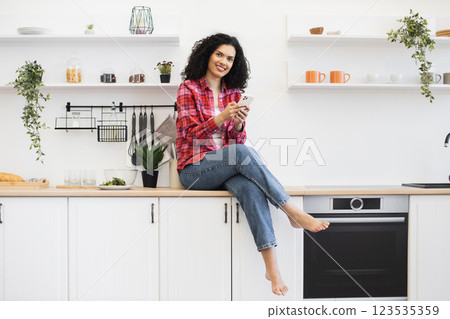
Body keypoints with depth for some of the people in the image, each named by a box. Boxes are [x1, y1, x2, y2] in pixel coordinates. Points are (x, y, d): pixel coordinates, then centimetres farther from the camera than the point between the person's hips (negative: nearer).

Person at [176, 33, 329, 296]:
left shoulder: (234, 93, 14)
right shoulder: (189, 88, 0)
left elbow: (237, 140, 9)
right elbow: (191, 134, -10)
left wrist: (239, 122, -14)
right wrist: (223, 116, -25)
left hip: (226, 169, 4)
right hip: (194, 170, -4)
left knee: (250, 186, -32)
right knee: (243, 153, -34)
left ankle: (272, 267, -40)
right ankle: (295, 213, -31)